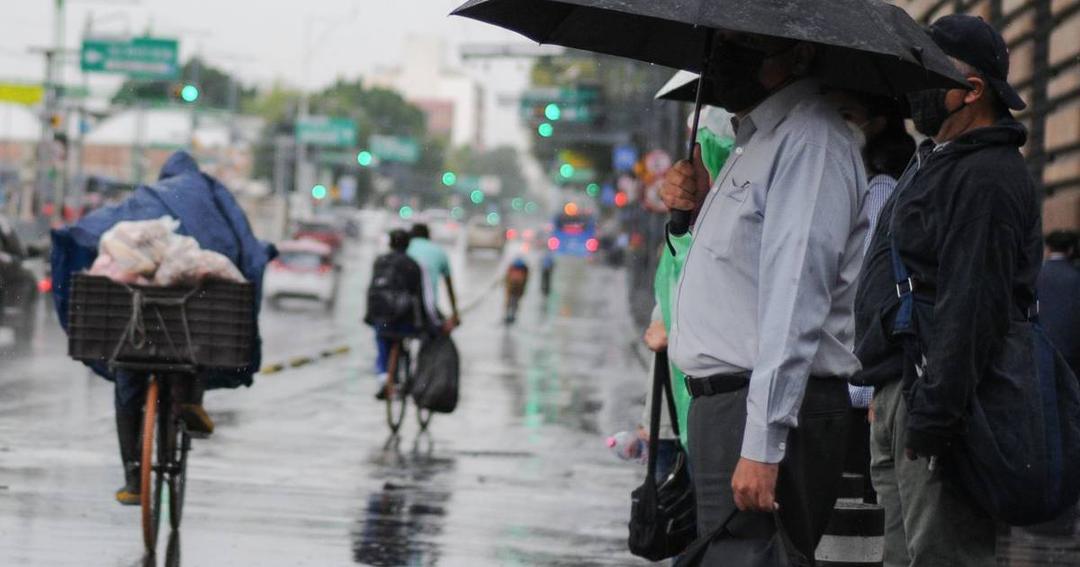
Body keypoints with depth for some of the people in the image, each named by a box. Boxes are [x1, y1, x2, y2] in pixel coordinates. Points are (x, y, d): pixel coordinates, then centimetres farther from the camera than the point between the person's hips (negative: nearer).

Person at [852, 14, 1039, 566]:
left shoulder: (988, 178, -14)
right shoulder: (933, 163, 21)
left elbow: (971, 306, -22)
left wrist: (932, 412, -26)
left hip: (933, 395, -11)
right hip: (897, 395, 11)